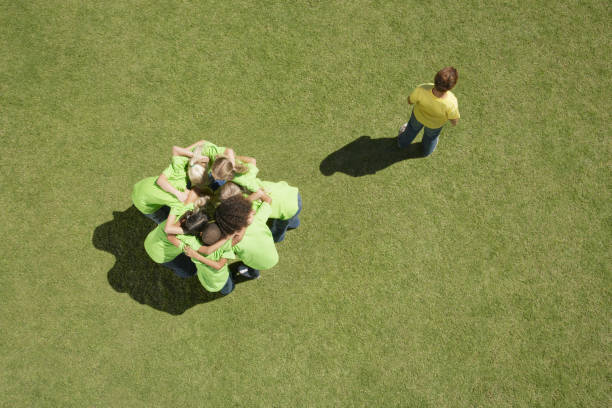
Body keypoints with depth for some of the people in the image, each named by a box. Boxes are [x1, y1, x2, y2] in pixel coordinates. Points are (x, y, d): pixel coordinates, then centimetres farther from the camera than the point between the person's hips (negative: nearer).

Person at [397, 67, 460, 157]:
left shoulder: (422, 90, -43)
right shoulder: (451, 103, -44)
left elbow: (410, 101, -20)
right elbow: (454, 122, -23)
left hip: (419, 115, 1)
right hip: (435, 123, 0)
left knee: (414, 127, 36)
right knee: (431, 134, 36)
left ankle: (403, 142, 67)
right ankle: (427, 149, 68)